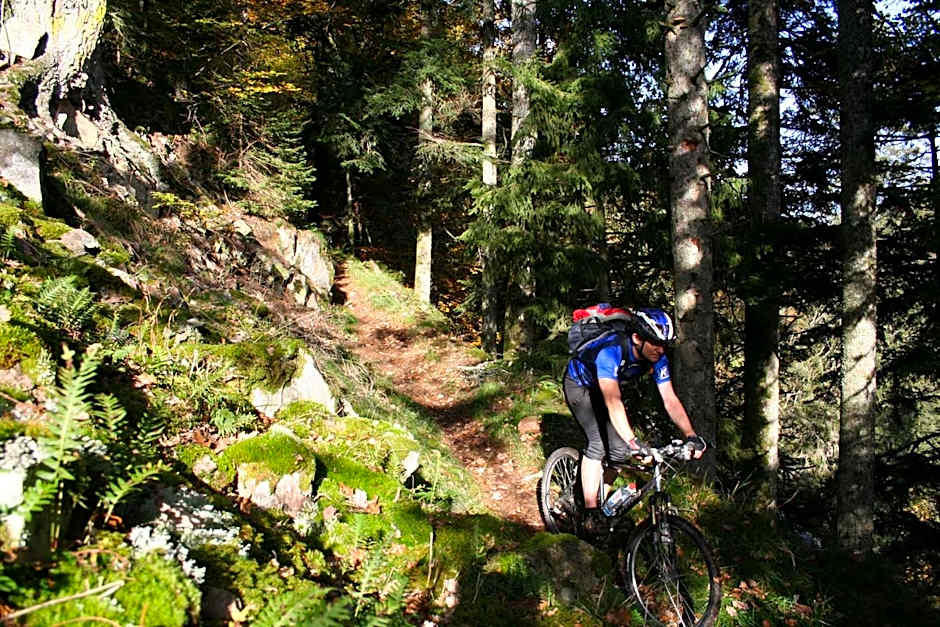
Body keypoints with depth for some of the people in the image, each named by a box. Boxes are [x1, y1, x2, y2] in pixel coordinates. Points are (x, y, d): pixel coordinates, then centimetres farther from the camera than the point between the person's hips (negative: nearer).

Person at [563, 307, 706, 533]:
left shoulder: (657, 358, -22)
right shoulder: (610, 350, -41)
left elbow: (670, 400, -23)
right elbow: (612, 401, -51)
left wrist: (691, 435, -36)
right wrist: (633, 441, -61)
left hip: (606, 386, 6)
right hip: (579, 384, -6)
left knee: (620, 448, -8)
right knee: (598, 442, -24)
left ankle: (600, 501, 14)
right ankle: (591, 513, -16)